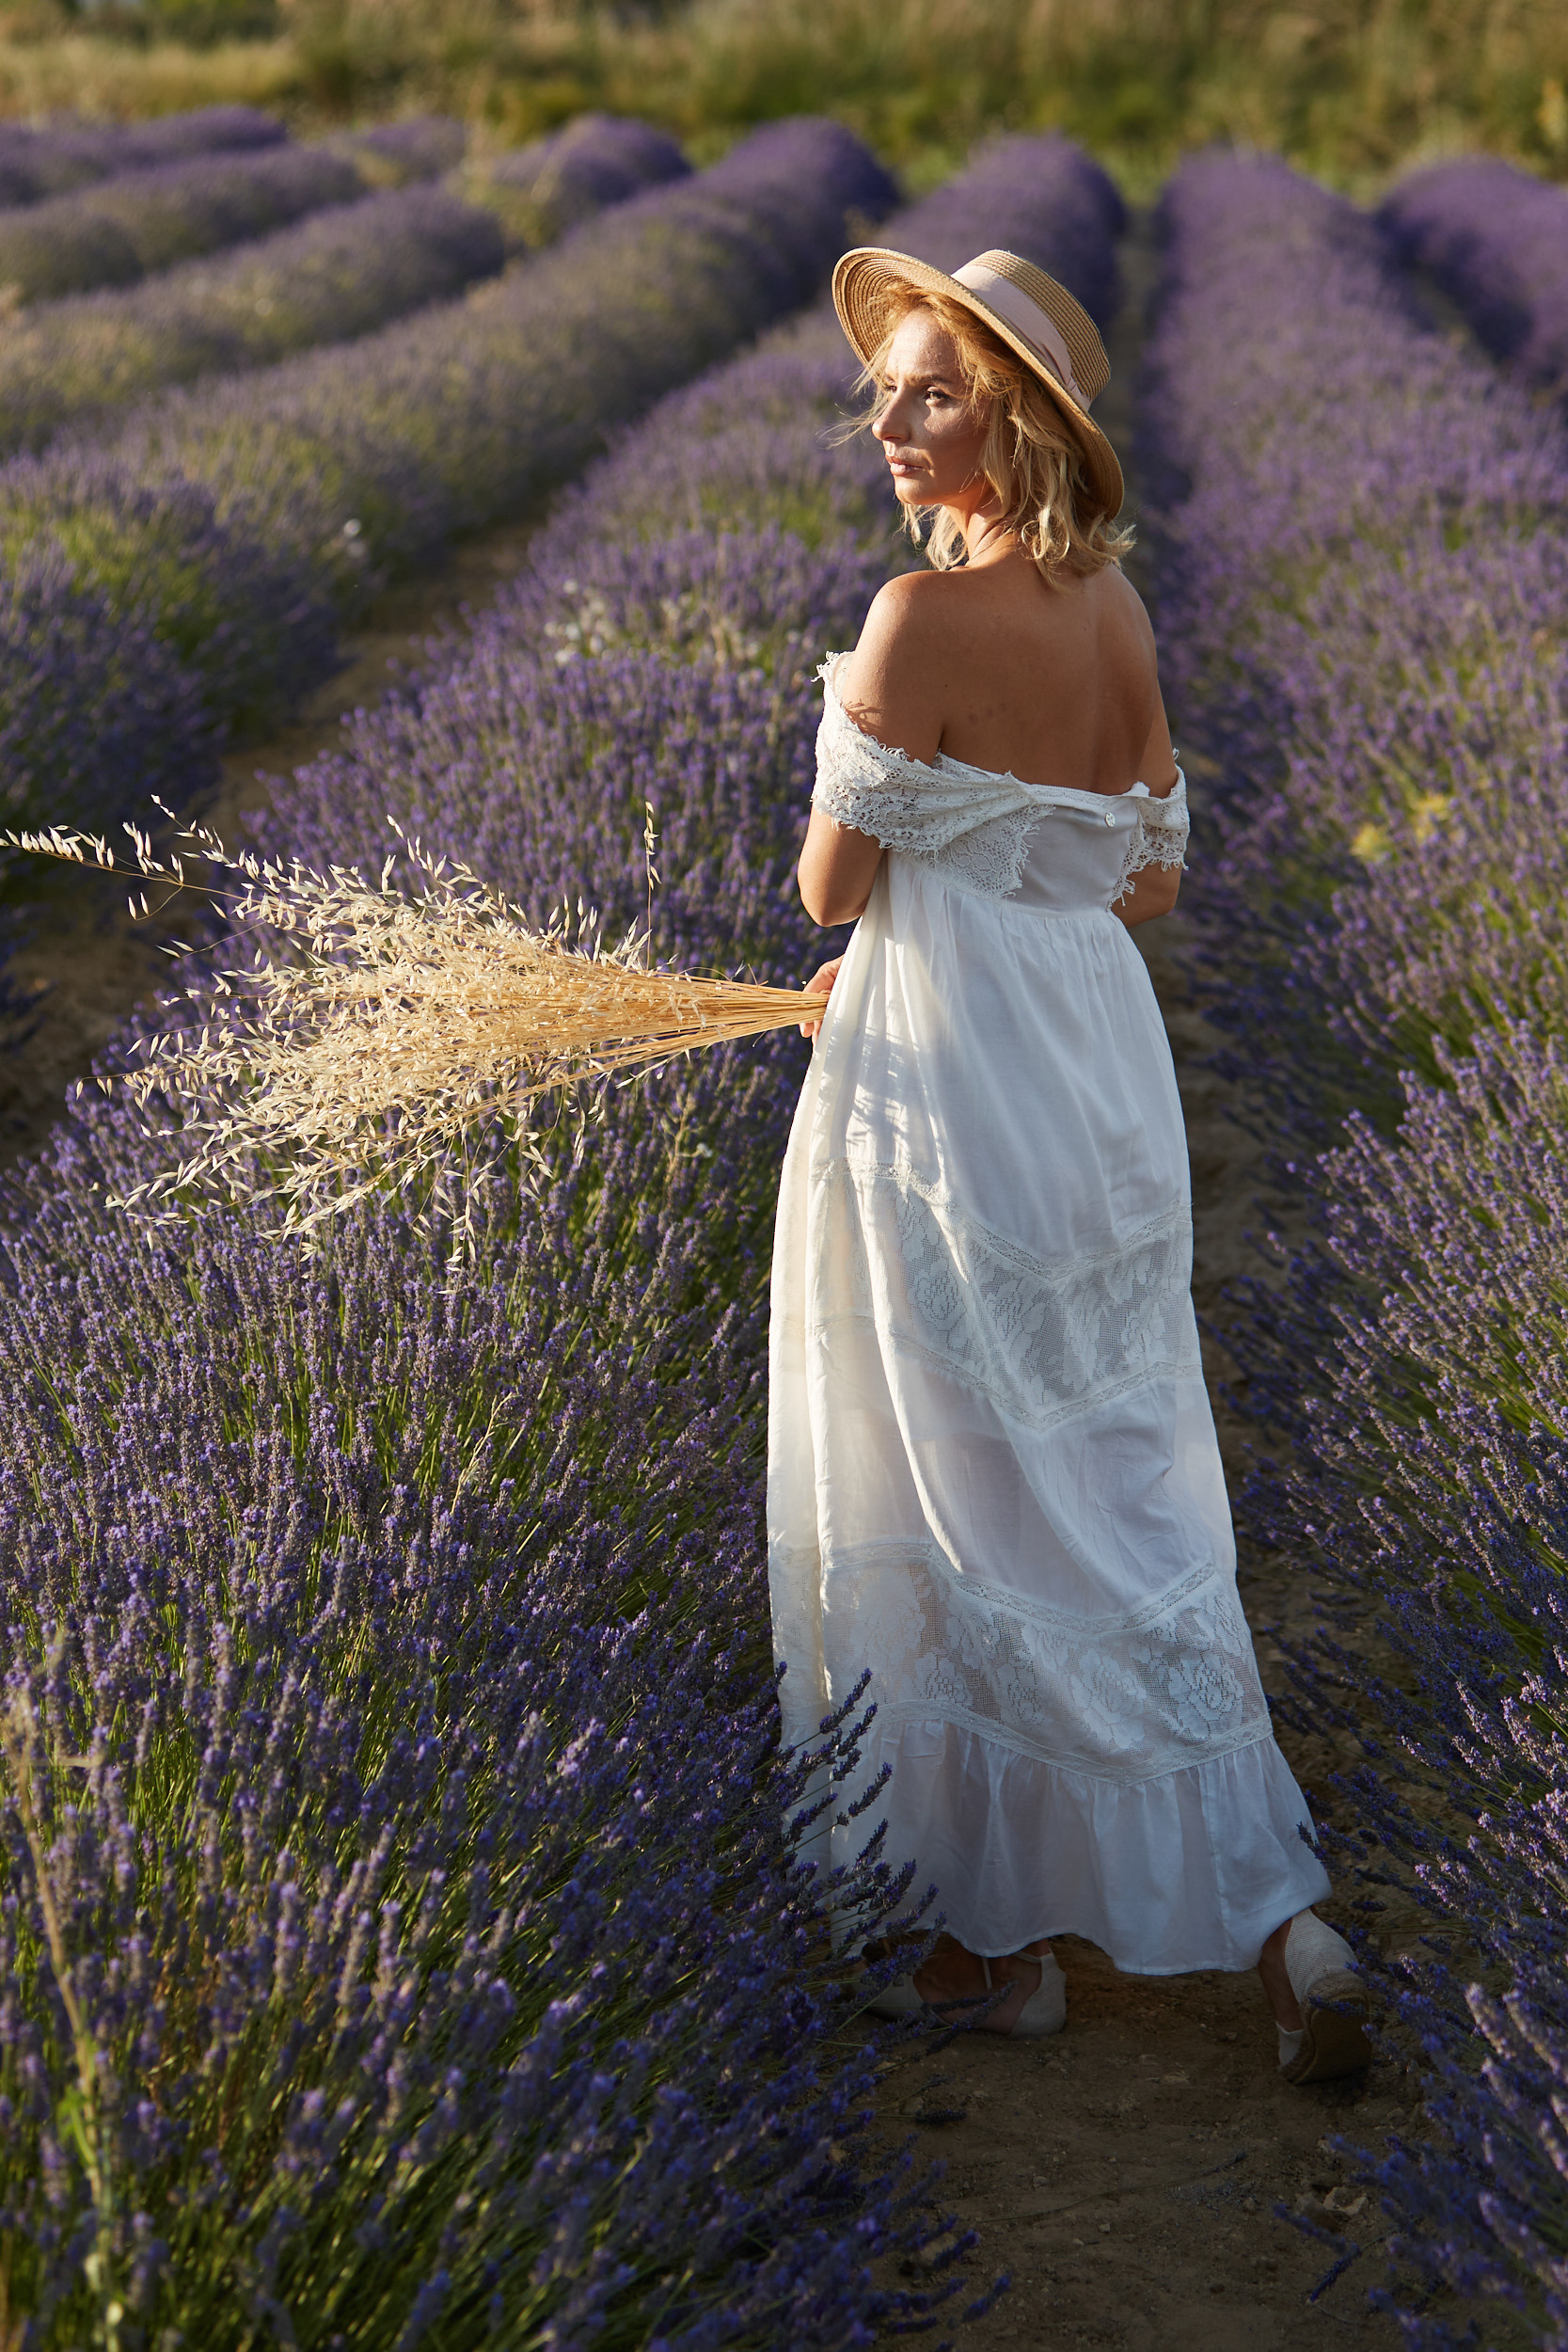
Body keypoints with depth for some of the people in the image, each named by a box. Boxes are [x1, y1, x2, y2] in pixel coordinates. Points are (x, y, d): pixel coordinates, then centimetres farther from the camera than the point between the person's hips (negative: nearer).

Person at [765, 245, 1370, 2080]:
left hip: (951, 1099, -8)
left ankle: (997, 1932, 15)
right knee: (1120, 1488, 17)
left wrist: (849, 737, 8)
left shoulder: (924, 622, -18)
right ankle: (1272, 1916, 26)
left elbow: (833, 884, -11)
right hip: (1101, 1073, 8)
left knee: (973, 1503, 3)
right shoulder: (1114, 604, 6)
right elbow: (1153, 876, 12)